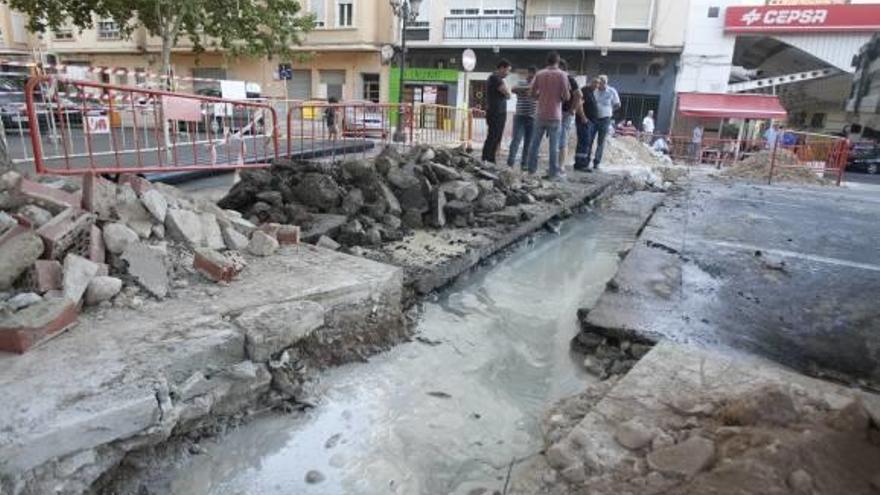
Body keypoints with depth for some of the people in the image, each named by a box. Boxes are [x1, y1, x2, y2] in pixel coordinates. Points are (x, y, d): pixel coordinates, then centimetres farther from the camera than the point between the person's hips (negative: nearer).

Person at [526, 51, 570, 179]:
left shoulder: (539, 74, 2)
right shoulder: (562, 75, -6)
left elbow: (533, 93, 7)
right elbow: (566, 96, -8)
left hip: (540, 114, 3)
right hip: (554, 116, -3)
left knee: (535, 142, 10)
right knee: (554, 145, 1)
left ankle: (532, 169, 13)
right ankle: (554, 172, 3)